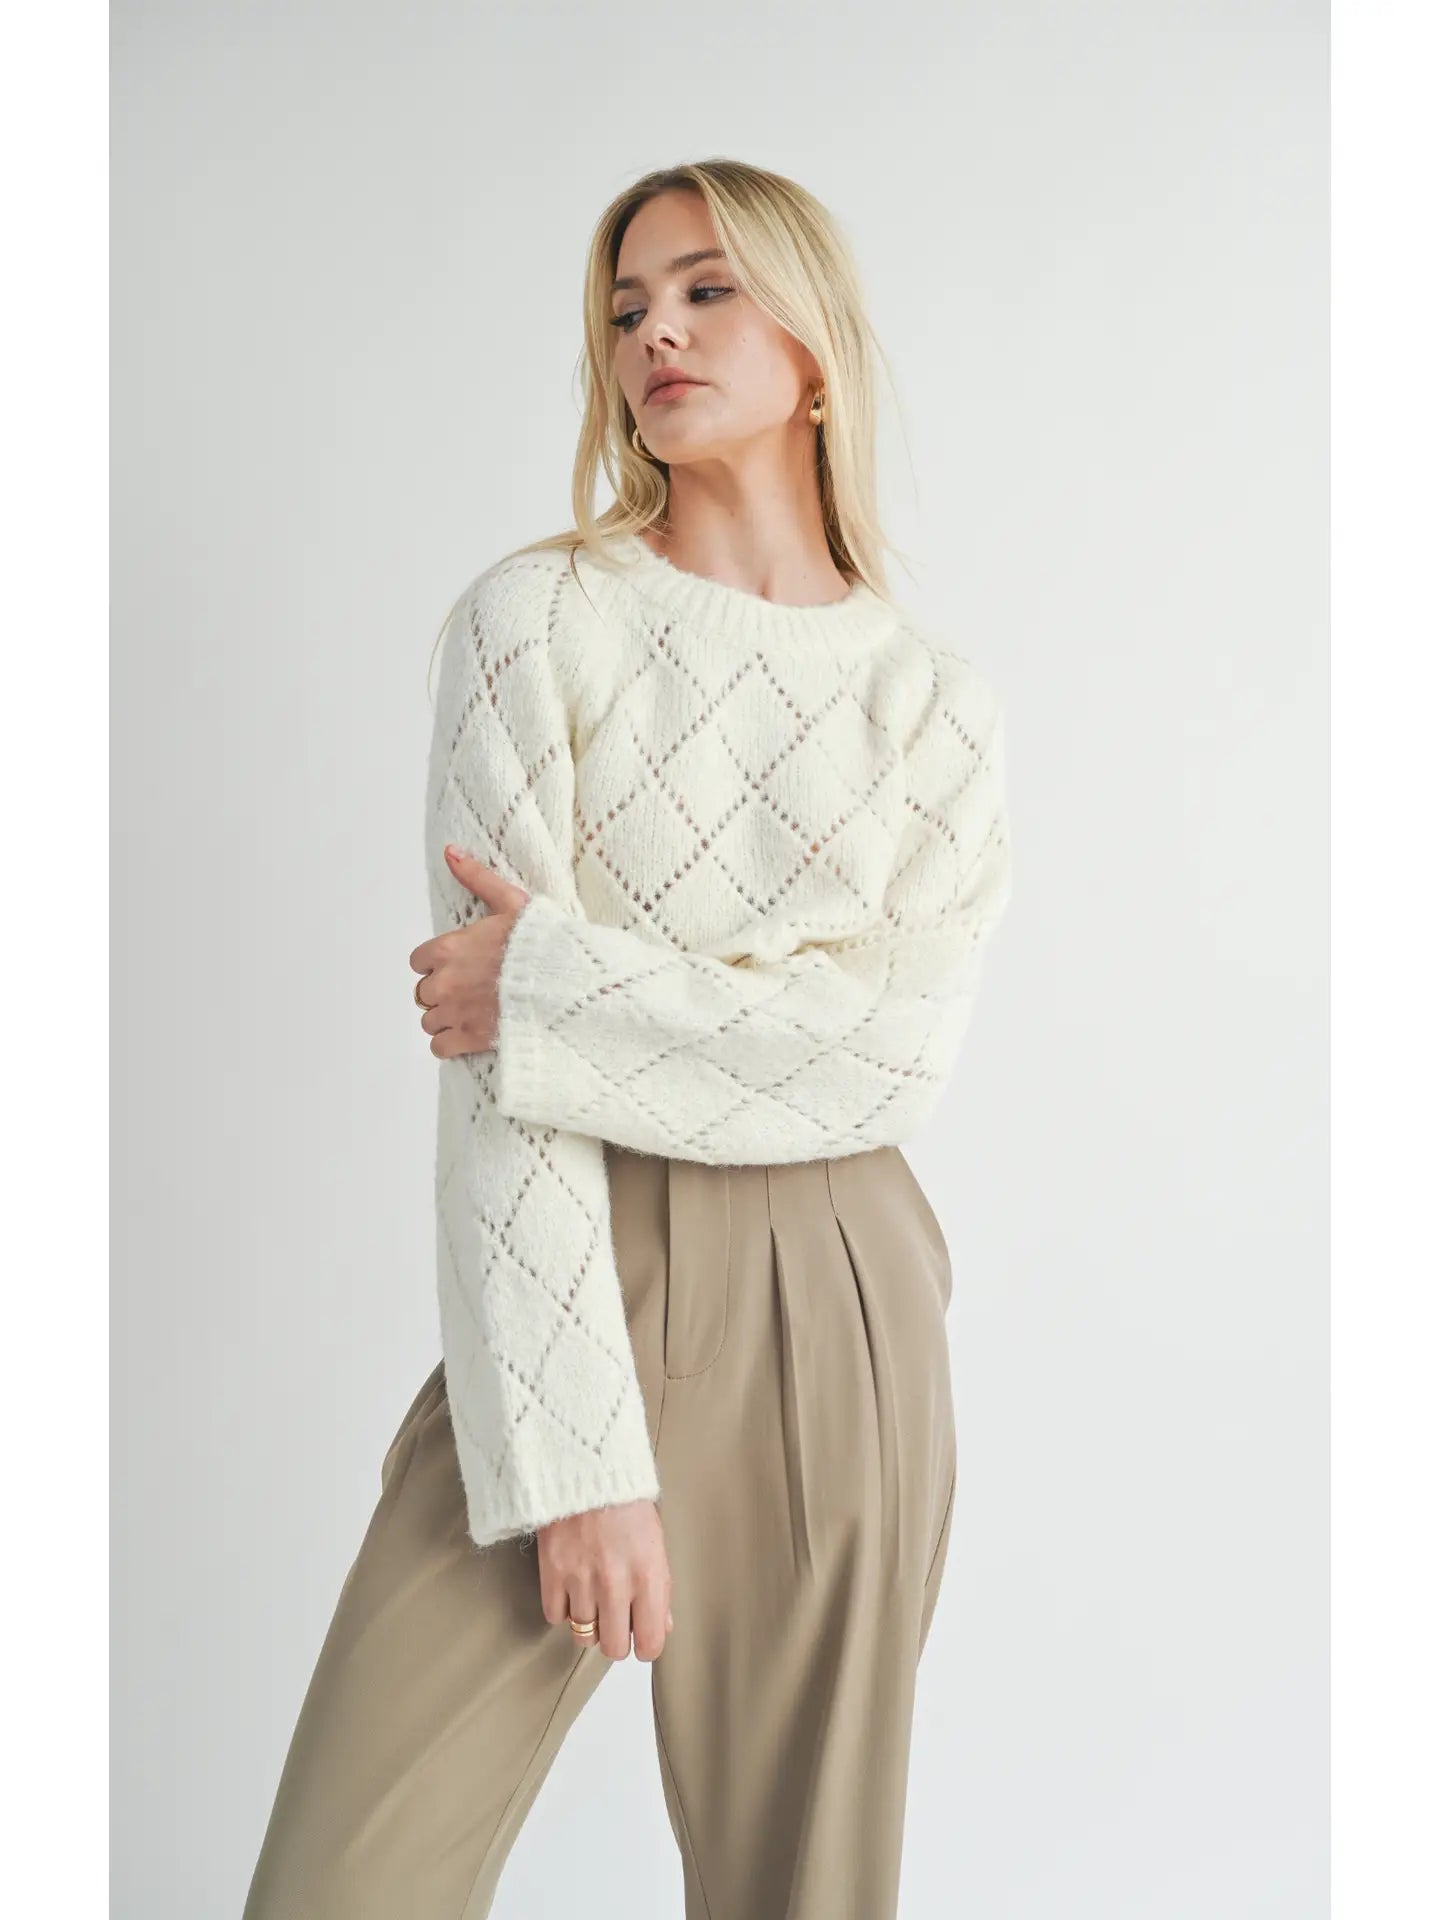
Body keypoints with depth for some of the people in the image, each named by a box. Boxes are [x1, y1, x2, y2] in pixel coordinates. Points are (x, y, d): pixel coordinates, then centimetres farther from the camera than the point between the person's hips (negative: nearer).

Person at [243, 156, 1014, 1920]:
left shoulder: (935, 699, 6)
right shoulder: (537, 618, -1)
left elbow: (896, 1055, -8)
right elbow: (495, 1077, -9)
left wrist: (559, 980, -16)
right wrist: (582, 1456, -15)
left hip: (830, 1321, 2)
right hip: (566, 1305, -1)